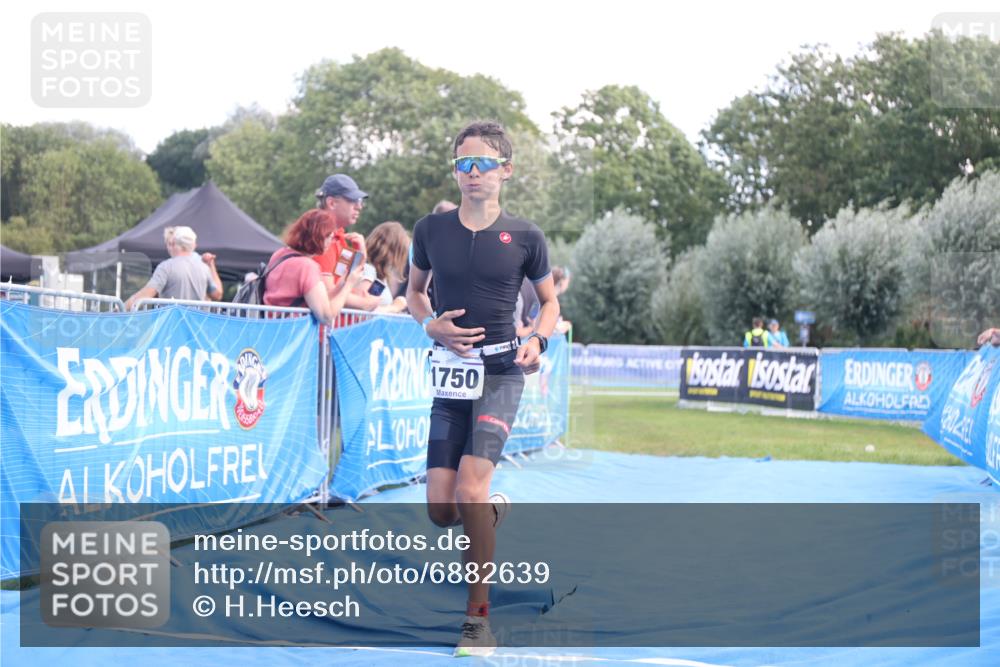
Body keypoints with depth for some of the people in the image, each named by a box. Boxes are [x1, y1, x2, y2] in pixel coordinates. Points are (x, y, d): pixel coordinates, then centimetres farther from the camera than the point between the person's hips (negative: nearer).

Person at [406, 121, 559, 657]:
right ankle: (493, 509, 36)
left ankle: (478, 614, -7)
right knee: (442, 510, -1)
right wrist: (431, 325, -4)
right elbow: (414, 290, 17)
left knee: (471, 487, -19)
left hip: (501, 372, -3)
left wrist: (538, 341, -9)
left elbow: (550, 300, 12)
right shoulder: (431, 230, 3)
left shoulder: (524, 237, -2)